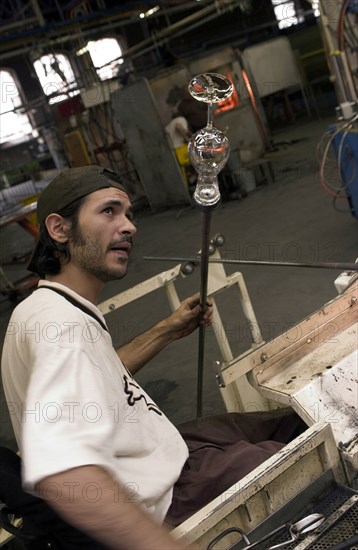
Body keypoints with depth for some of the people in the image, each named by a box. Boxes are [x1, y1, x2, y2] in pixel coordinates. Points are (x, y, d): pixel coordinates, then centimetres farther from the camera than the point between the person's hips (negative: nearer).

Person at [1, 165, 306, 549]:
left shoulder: (48, 306, 2)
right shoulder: (61, 323, -32)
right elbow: (62, 476, -47)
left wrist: (166, 332, 10)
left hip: (151, 454, 10)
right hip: (155, 498, -9)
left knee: (284, 423, 20)